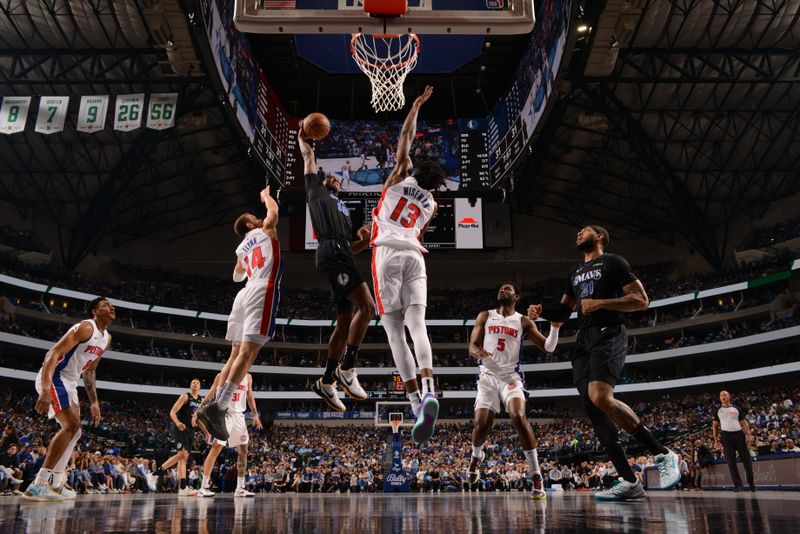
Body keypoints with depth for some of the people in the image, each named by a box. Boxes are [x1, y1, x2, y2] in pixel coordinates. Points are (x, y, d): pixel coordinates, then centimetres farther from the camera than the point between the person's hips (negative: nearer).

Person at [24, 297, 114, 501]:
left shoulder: (107, 338, 13)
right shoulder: (85, 327, -17)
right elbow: (54, 353, -26)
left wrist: (94, 402, 19)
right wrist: (45, 390, -36)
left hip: (69, 382, 10)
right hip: (54, 378, -10)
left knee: (73, 431, 12)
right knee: (71, 427, -19)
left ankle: (55, 484, 19)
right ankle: (39, 485, -19)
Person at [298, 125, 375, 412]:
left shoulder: (342, 210, 36)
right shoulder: (316, 190, 19)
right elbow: (308, 155, 20)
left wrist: (363, 241, 12)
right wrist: (302, 138, 34)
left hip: (343, 256, 8)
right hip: (331, 253, -8)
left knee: (345, 322, 4)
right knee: (368, 305, -21)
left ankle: (327, 382, 9)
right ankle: (346, 367, -17)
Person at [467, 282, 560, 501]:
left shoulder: (524, 322, 6)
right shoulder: (485, 316, 9)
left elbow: (548, 347, 1)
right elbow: (472, 346, 2)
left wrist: (555, 327, -17)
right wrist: (477, 352, -23)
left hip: (511, 376, -1)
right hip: (487, 376, 2)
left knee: (518, 417, -25)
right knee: (481, 423, -6)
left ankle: (537, 477, -20)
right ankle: (476, 456, 31)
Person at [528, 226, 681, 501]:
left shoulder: (613, 262, 3)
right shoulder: (575, 272, 25)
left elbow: (641, 300, -5)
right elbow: (563, 311, 30)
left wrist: (601, 303, -16)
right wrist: (541, 310, 10)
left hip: (608, 334, -8)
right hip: (583, 340, 8)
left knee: (600, 397, -28)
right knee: (592, 407, -4)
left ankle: (664, 455, -16)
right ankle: (629, 482, -1)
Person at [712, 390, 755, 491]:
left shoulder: (736, 409, 11)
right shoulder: (718, 411, 11)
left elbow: (744, 422, 8)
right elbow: (715, 425, 12)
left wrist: (749, 435, -7)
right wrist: (716, 440, 4)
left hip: (739, 434, 0)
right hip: (726, 436, 0)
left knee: (746, 459, 2)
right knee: (731, 461, -3)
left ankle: (751, 483, 16)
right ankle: (737, 484, 0)